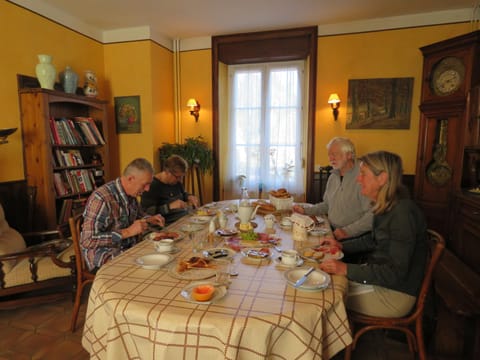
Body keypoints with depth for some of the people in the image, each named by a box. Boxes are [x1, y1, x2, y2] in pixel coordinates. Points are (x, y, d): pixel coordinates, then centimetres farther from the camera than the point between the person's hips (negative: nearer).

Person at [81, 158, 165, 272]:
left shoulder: (131, 194, 2)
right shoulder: (101, 199, -22)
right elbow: (87, 241, -24)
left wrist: (150, 220, 1)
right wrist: (127, 232, -26)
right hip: (104, 258, -7)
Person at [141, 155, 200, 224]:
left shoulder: (176, 181, 9)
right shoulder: (152, 186, -13)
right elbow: (146, 212, -18)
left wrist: (189, 197, 5)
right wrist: (170, 206, -28)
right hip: (168, 224, -8)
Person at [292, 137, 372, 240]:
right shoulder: (333, 176, 14)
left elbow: (372, 215, -21)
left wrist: (347, 231, -22)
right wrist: (305, 210, 12)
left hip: (353, 238, -7)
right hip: (332, 232, 8)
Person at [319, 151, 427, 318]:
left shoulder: (403, 212, -27)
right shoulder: (385, 207, 1)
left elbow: (396, 273, -27)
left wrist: (347, 269, -29)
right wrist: (342, 245, 9)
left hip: (395, 293, -8)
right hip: (378, 275, 8)